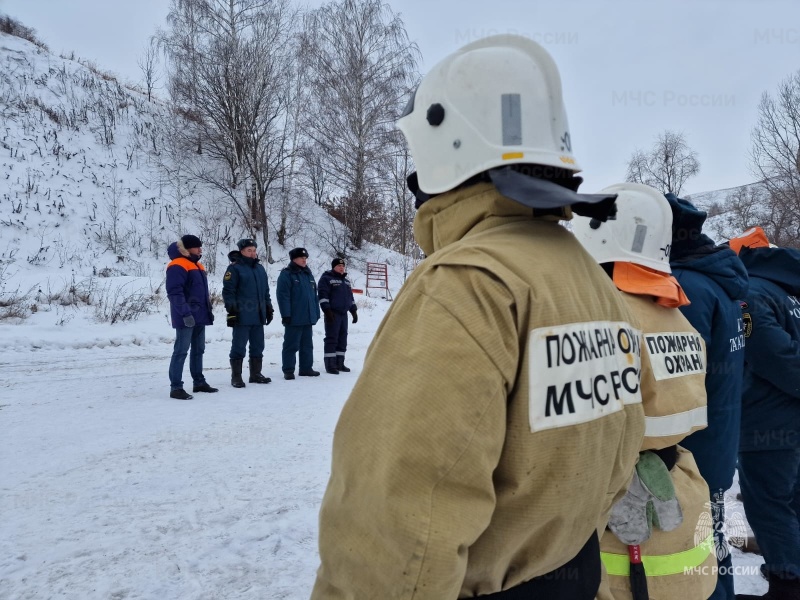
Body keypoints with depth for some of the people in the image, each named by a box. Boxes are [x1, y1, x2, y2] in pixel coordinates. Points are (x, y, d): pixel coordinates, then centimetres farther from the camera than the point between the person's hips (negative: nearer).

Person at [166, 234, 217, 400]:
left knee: (198, 350, 14)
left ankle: (199, 382, 24)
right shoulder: (177, 266, -12)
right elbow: (175, 292, -21)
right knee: (181, 351, -8)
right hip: (186, 318, -10)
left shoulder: (197, 266, 19)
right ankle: (176, 387, -5)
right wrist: (185, 313, -26)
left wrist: (209, 311, 20)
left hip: (199, 316, 10)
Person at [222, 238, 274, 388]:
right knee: (239, 347, -2)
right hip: (242, 316, -7)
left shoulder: (260, 268, 17)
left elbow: (266, 291, 22)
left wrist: (269, 308, 19)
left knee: (258, 347, 12)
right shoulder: (234, 268, -5)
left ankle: (256, 374, 23)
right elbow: (228, 291, -10)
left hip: (259, 316, 7)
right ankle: (236, 377, 6)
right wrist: (231, 311, -15)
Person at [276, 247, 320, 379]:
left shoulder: (308, 274, 15)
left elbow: (314, 295, 19)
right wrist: (286, 314, -18)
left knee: (307, 345, 13)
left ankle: (306, 368, 22)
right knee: (291, 345, -2)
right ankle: (288, 370, 5)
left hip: (308, 317, 8)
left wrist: (316, 313, 15)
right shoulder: (286, 274, -8)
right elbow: (283, 295, -14)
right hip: (294, 318, -7)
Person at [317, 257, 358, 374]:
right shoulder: (326, 279, -4)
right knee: (332, 338, -8)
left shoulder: (346, 280, 20)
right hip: (332, 313, -8)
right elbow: (323, 295, -12)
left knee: (343, 338, 9)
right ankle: (330, 365, -6)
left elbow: (350, 296, 24)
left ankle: (339, 363, 16)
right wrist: (327, 310, -20)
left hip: (343, 313, 8)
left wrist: (354, 311, 19)